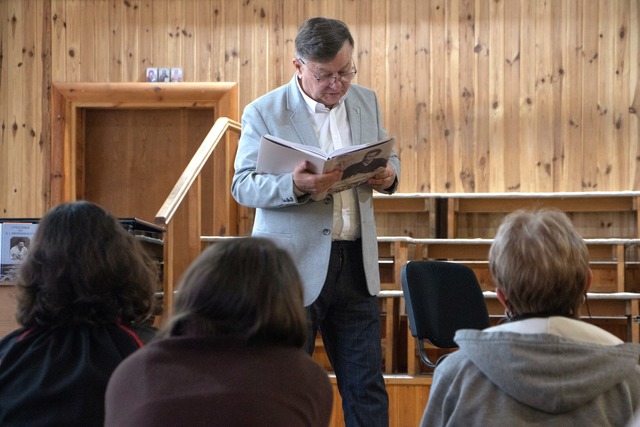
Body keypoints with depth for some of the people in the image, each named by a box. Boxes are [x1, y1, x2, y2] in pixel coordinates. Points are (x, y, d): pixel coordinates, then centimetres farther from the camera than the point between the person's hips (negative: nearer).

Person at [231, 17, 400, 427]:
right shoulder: (263, 113, -5)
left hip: (356, 263, 4)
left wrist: (388, 175, -7)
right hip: (294, 267, -4)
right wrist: (294, 186, -26)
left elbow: (389, 158, 18)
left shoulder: (366, 101, 8)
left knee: (367, 386, 7)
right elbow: (242, 186, -7)